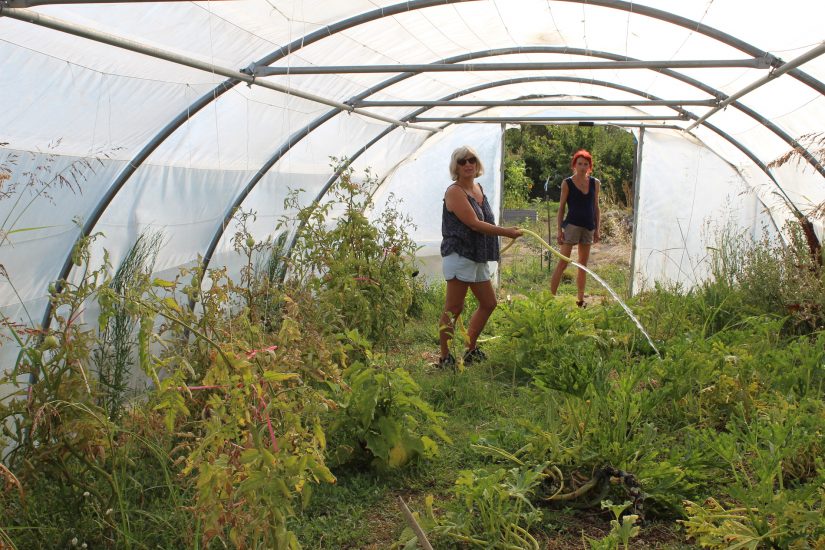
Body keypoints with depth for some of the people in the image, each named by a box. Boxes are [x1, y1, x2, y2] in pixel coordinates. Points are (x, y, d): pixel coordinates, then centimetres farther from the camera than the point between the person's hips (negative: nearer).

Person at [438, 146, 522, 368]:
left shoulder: (479, 188, 14)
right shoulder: (454, 192, -12)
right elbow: (474, 224, -18)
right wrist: (506, 232, -13)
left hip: (478, 258, 9)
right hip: (459, 256, -9)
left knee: (488, 303, 15)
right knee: (454, 308, -5)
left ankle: (470, 350, 28)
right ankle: (445, 358, 5)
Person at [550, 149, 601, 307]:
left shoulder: (595, 183, 8)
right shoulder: (567, 183, -2)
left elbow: (596, 208, 12)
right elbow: (561, 208, -2)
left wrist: (597, 229, 8)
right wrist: (559, 231, -7)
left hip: (588, 227, 5)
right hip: (572, 225, -5)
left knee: (583, 265, 10)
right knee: (563, 263, -9)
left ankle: (580, 300, 18)